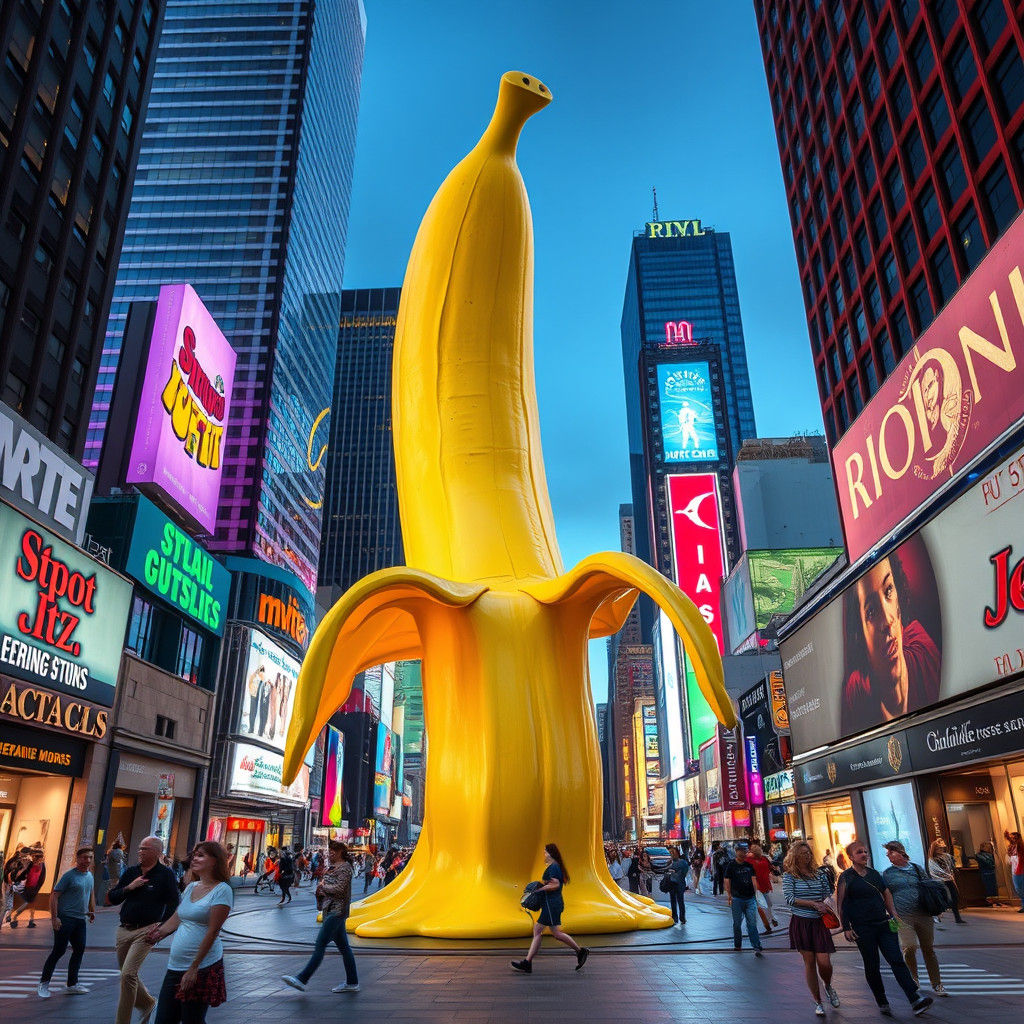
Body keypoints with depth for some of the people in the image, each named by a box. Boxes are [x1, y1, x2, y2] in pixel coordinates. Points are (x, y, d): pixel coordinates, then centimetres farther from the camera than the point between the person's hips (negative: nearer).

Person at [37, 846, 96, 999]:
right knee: (59, 950, -6)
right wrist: (54, 917, -19)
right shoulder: (69, 876, -11)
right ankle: (43, 983, 9)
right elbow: (54, 895, -13)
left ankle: (72, 984, 17)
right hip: (65, 919, -7)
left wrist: (92, 911, 18)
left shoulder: (90, 875, 12)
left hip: (80, 919, 7)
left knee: (79, 950, 7)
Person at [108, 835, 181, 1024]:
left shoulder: (166, 874, -5)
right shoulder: (131, 872, 9)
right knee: (128, 975, 14)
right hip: (124, 930, 6)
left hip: (146, 931, -6)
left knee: (128, 974, -15)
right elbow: (111, 899, 9)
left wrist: (161, 928, -10)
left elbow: (172, 904, -3)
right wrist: (128, 888, -8)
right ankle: (147, 1003, 38)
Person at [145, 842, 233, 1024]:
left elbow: (212, 932, -16)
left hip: (202, 968, -7)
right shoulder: (191, 887, 12)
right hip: (175, 967, 7)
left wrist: (194, 968, -18)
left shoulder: (221, 890, -13)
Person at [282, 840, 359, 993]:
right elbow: (325, 885, 24)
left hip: (337, 911, -10)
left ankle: (302, 979, -9)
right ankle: (352, 983, 14)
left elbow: (339, 889, -20)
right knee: (343, 947, 10)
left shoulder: (345, 867, -11)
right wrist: (321, 886, 2)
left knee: (320, 945, -9)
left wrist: (323, 886, -8)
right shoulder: (333, 867, 18)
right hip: (331, 911, 10)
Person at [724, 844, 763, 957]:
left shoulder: (749, 865, 10)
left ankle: (757, 947, -5)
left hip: (750, 898, 2)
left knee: (752, 923, -3)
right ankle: (737, 945, 22)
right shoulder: (731, 865, -2)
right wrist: (729, 896, -7)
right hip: (737, 899, -2)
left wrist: (755, 894, 8)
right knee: (737, 923, 7)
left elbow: (753, 879, 14)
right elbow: (727, 881, -2)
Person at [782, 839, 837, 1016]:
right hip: (800, 922, -2)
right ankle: (818, 1002, 19)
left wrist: (825, 904, -10)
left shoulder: (819, 873, 7)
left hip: (819, 922, 2)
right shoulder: (789, 875, -3)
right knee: (809, 962, 3)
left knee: (824, 962, -4)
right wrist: (813, 903, -15)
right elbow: (789, 898, -11)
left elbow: (829, 894, 12)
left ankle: (828, 986, 30)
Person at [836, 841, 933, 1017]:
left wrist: (894, 915, 12)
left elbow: (886, 894, 22)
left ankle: (916, 1000, -10)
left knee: (897, 960, -6)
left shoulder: (874, 874, 11)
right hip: (862, 928, -4)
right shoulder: (846, 877, -6)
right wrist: (846, 928, -11)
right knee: (872, 967, 4)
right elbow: (840, 905, -7)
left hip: (884, 924, 4)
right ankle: (882, 1003, 17)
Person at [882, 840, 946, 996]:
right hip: (903, 917, -2)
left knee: (929, 949, 4)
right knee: (909, 947, -15)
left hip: (923, 915, 2)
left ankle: (937, 985, 17)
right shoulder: (887, 873, 7)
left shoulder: (917, 868, 12)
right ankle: (913, 980, 8)